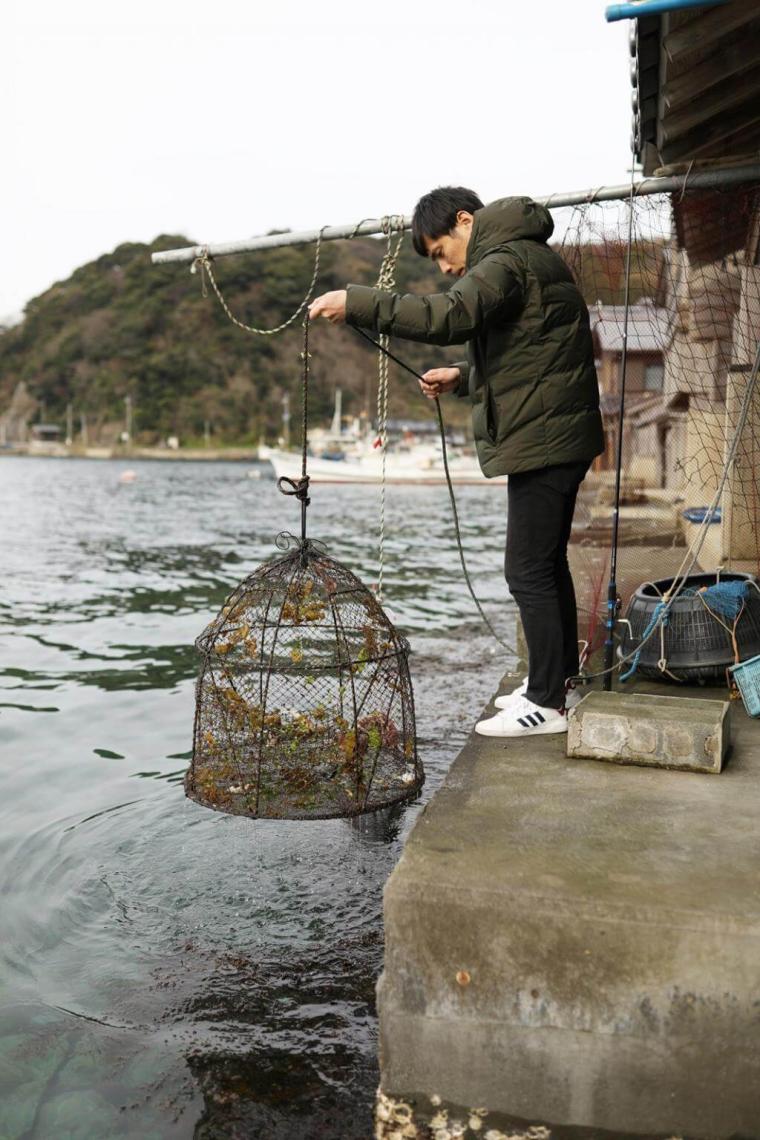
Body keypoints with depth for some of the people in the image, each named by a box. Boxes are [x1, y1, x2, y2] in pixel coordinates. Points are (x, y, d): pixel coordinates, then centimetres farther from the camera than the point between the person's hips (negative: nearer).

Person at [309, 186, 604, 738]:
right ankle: (559, 680, 29)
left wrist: (356, 303, -28)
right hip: (559, 439, 11)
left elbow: (448, 317, -30)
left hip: (543, 439, -11)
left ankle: (547, 703, 2)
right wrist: (463, 377, 12)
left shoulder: (508, 261, -12)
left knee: (528, 571, -6)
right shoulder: (531, 259, 21)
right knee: (548, 565, 17)